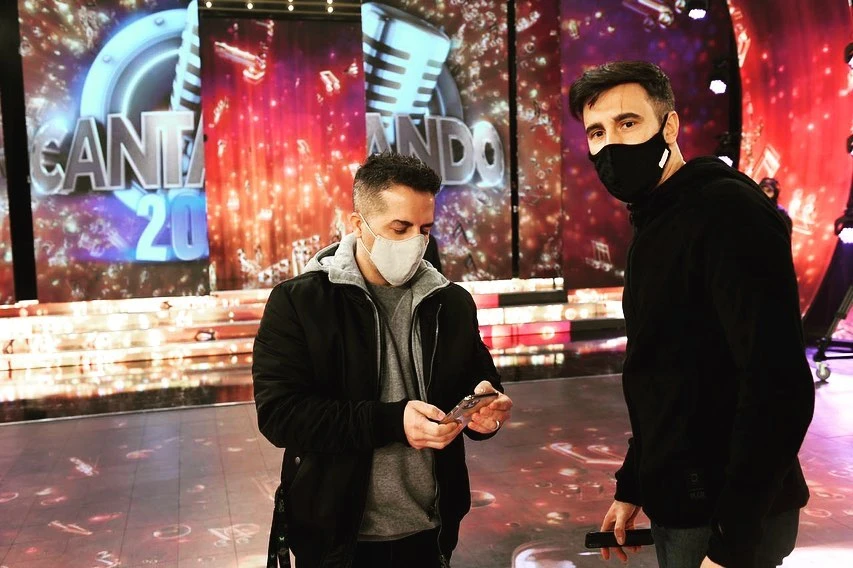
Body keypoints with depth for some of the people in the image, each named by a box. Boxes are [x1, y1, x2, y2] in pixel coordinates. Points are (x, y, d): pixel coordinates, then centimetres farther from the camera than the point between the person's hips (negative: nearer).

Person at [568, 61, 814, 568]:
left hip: (730, 515, -9)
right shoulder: (655, 226, 11)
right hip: (677, 501, 9)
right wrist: (632, 486, 17)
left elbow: (779, 386, -26)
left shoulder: (728, 212, -18)